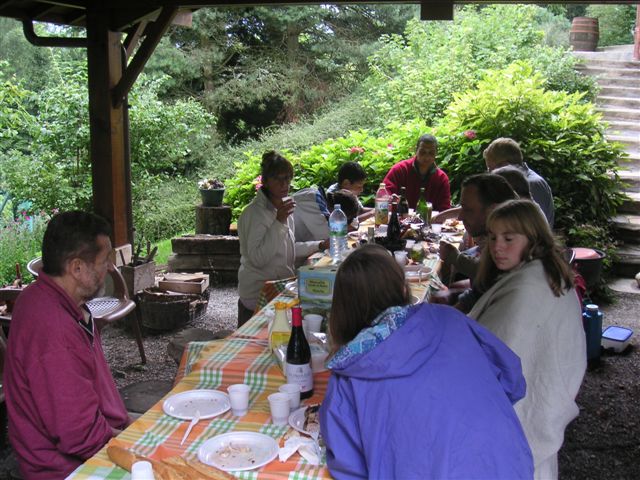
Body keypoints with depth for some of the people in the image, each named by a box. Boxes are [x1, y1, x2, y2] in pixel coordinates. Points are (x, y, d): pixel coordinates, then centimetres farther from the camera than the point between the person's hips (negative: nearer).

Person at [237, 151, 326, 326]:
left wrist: (320, 245, 13)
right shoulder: (255, 213, -18)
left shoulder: (283, 207, 10)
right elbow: (258, 258, -27)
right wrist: (279, 222, -28)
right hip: (259, 297, -8)